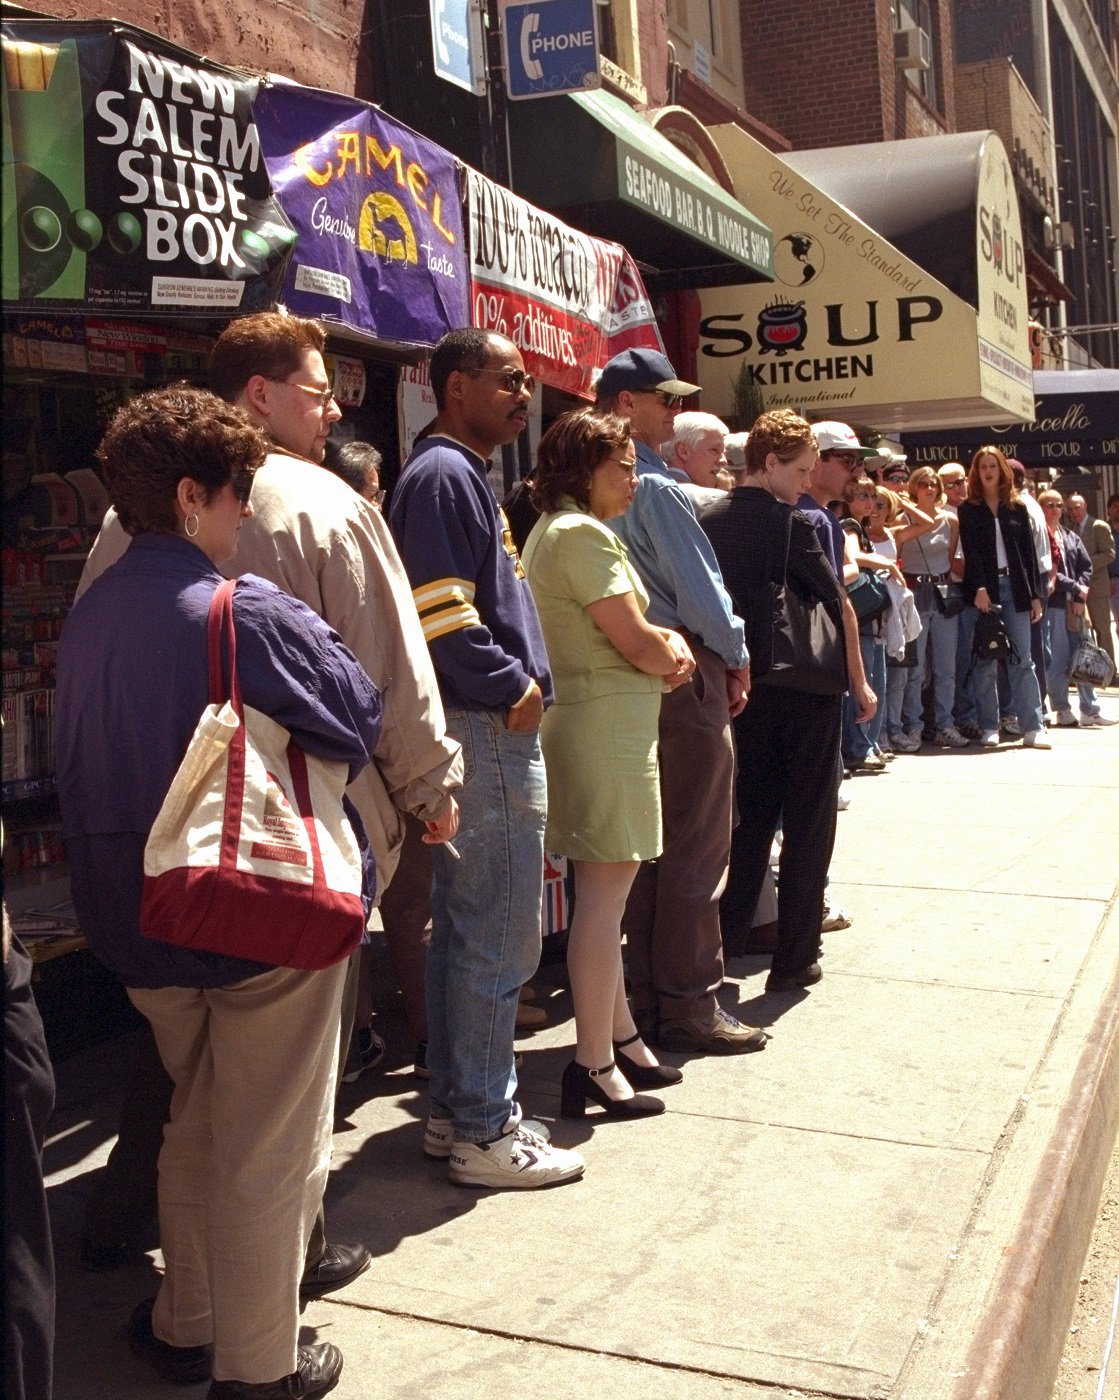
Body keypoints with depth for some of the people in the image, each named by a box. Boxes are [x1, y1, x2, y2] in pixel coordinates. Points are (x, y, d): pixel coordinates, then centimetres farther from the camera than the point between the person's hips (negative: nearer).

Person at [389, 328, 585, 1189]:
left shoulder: (465, 474, 20)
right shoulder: (442, 474, -12)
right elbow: (441, 615, -22)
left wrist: (521, 682, 11)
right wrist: (515, 685, -14)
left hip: (494, 731, 11)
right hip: (488, 731, -11)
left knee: (467, 932, 15)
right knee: (498, 942, -3)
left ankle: (460, 1109, 26)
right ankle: (483, 1132, 8)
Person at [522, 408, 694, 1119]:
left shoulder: (559, 529, 18)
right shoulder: (582, 533, -15)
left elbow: (627, 630, 19)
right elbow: (637, 644, -18)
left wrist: (665, 642, 0)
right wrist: (672, 652, 3)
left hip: (601, 723, 11)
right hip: (606, 723, -11)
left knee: (607, 891, 17)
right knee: (606, 892, -7)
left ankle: (619, 1034, 28)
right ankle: (594, 1065, 0)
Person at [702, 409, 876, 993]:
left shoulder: (709, 522, 4)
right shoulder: (790, 523, -11)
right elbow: (839, 605, -9)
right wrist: (859, 682, 1)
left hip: (743, 687, 5)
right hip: (806, 686, -5)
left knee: (749, 817, 16)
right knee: (807, 823, 4)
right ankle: (794, 957, 6)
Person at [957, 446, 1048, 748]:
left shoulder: (1017, 508, 12)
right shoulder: (968, 510, 6)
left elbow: (1029, 552, 10)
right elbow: (970, 552, -4)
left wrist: (1035, 594, 5)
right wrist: (980, 588, -17)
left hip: (1015, 587, 2)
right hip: (983, 590, -2)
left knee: (1022, 660, -1)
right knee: (985, 662, 0)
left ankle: (1033, 727, -2)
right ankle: (989, 728, 5)